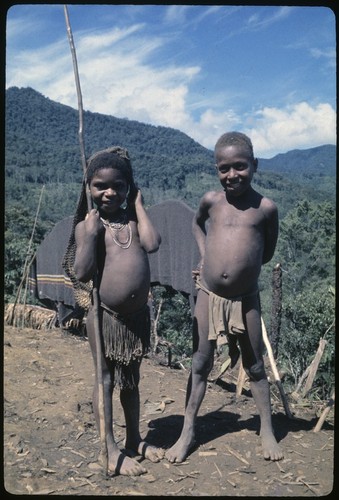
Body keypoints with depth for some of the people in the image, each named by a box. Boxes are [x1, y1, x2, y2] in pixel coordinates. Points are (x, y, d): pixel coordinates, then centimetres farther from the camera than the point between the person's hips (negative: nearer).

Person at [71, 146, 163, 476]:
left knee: (131, 379, 18)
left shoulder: (133, 218, 4)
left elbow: (152, 244, -17)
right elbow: (82, 274, -13)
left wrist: (138, 204, -8)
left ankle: (134, 439, 35)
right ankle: (111, 450, 20)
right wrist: (91, 232, -20)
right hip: (105, 315, -3)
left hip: (138, 314, 4)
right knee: (105, 379, 7)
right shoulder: (87, 225, -5)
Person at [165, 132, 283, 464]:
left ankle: (267, 430, 29)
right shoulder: (211, 200, -3)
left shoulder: (266, 208, -7)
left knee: (254, 367, 12)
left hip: (245, 299, -1)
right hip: (208, 296, 1)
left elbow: (267, 252, 8)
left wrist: (243, 267, 2)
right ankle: (187, 432, 21)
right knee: (199, 365, 9)